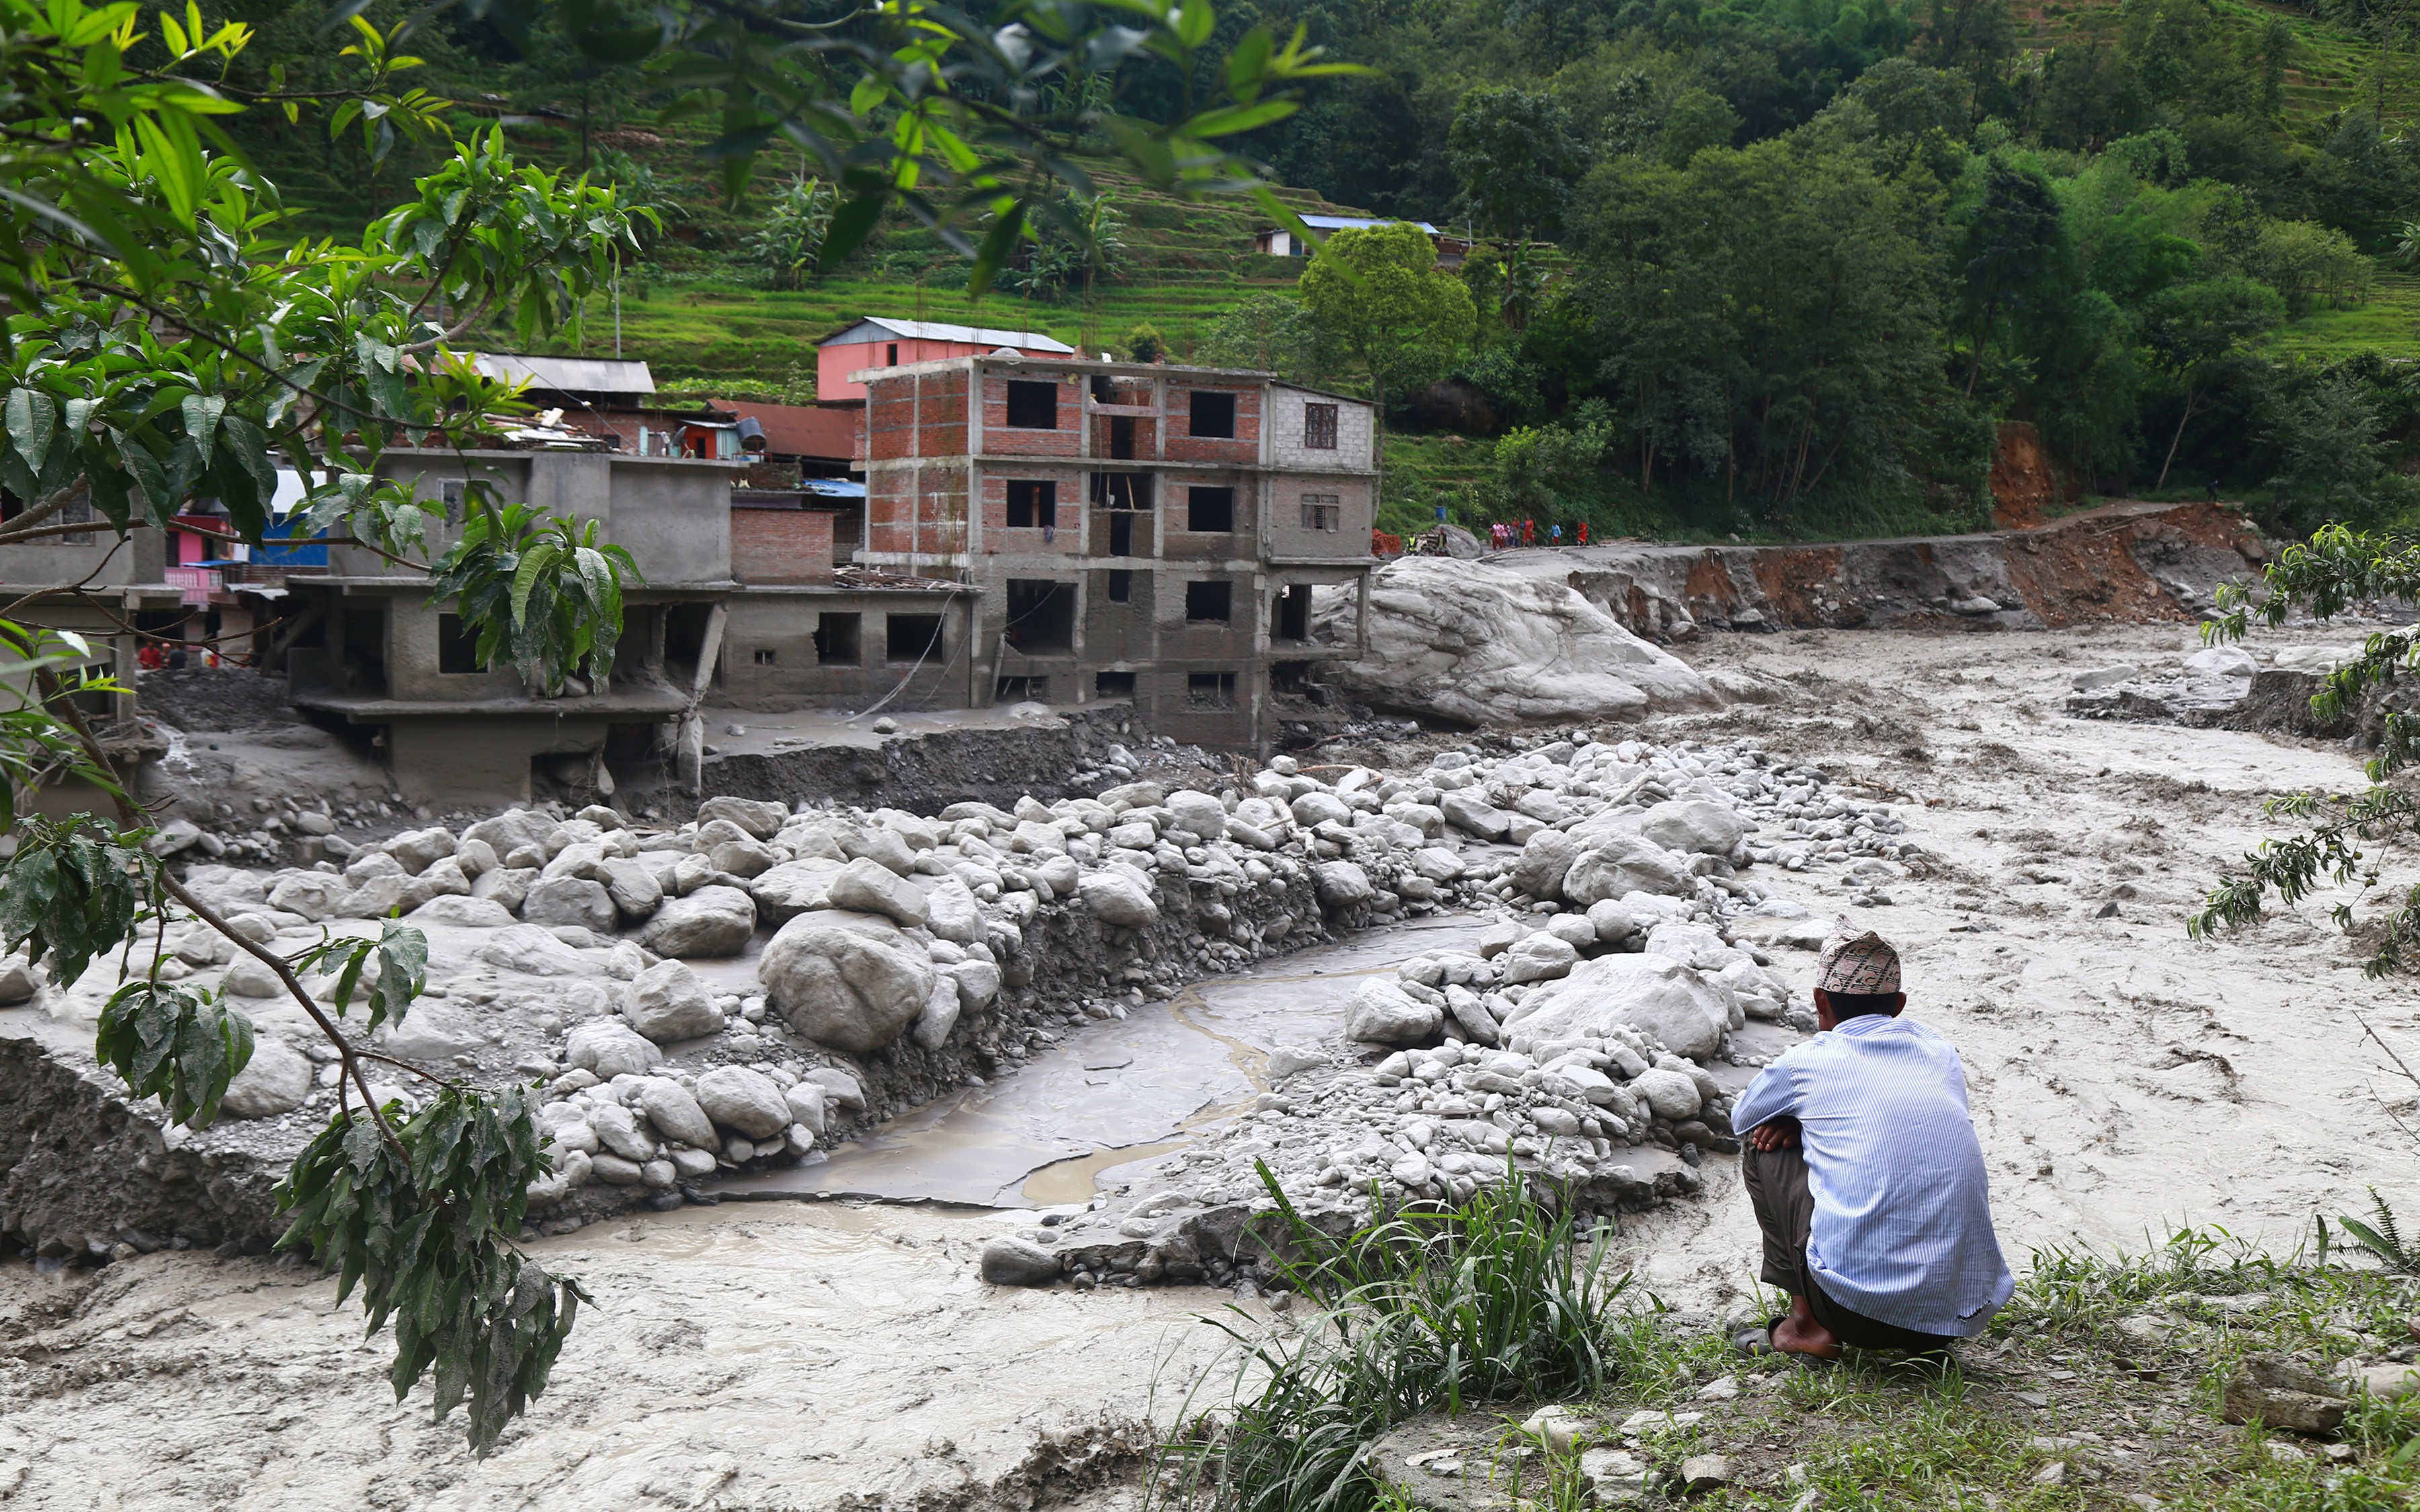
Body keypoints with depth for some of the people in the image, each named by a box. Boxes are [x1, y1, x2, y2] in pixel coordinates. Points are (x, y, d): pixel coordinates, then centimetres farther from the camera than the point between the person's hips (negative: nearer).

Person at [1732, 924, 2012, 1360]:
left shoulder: (1807, 1061, 4)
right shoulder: (1941, 1052, 15)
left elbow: (1742, 1118, 26)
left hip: (1861, 1306, -5)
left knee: (1765, 1149, 17)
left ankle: (1806, 1324, 12)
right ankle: (1928, 1339, 15)